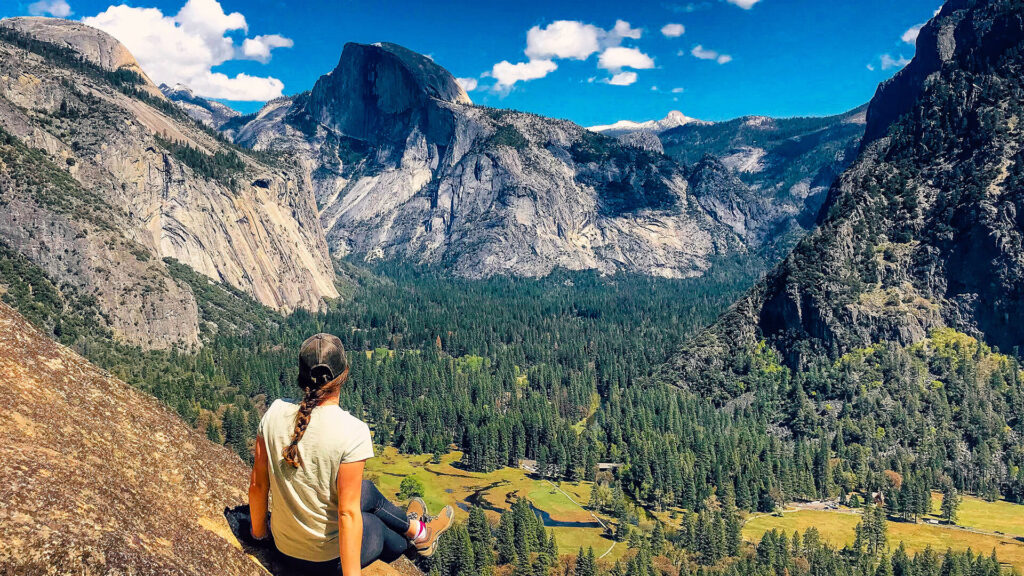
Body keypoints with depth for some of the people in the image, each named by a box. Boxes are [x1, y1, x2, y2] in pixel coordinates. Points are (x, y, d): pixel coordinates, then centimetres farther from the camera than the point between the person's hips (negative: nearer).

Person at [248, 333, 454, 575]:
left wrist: (259, 531, 15)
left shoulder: (275, 412, -12)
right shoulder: (352, 432, -26)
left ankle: (415, 528, 52)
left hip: (284, 547, 5)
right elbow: (348, 514, -24)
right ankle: (417, 531, 50)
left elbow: (257, 484, -2)